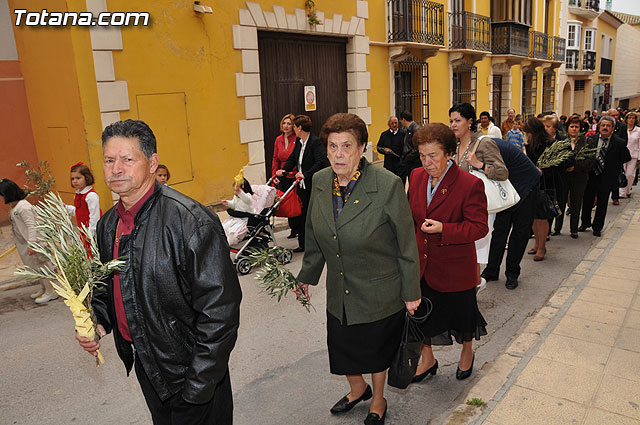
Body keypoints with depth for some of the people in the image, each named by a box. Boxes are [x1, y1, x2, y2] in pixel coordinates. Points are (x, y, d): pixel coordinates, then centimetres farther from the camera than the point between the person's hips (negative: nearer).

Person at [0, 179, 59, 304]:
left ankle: (51, 292, 9)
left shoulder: (24, 207, -23)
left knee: (40, 266, -1)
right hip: (23, 243, 10)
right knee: (33, 267, 19)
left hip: (33, 242, -10)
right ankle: (43, 288, 33)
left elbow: (32, 226, -26)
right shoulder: (13, 206, 8)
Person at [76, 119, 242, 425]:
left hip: (188, 369, -7)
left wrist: (197, 386, -22)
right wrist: (98, 320, -3)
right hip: (144, 364, 7)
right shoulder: (107, 225, 2)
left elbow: (219, 308, -25)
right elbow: (106, 286, 18)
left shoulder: (189, 220, -25)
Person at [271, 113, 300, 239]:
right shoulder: (279, 140, 9)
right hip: (284, 177, 6)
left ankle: (301, 229, 14)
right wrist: (274, 174, 8)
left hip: (296, 177, -6)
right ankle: (293, 229, 23)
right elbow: (275, 159, 14)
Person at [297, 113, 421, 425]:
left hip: (379, 292, -4)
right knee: (340, 346, 18)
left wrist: (411, 292, -8)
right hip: (339, 291, 4)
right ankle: (358, 389, 52)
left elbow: (406, 244, -14)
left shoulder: (388, 185, -22)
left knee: (376, 349, 17)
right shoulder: (320, 182, -6)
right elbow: (314, 237, 8)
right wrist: (307, 276, 15)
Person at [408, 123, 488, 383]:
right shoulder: (417, 176, -1)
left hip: (454, 267, -4)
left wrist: (443, 229, -29)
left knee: (460, 313, 18)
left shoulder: (471, 184, -19)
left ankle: (467, 352, 49)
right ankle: (427, 360, 42)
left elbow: (479, 227, -18)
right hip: (421, 264, 5)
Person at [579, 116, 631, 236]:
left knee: (602, 204, 9)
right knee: (587, 201, 11)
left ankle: (597, 227, 22)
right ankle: (585, 223, 30)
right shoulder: (591, 139, 0)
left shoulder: (619, 143, -7)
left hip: (606, 178, -2)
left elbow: (626, 158, 2)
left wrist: (613, 166, 0)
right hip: (590, 176, 2)